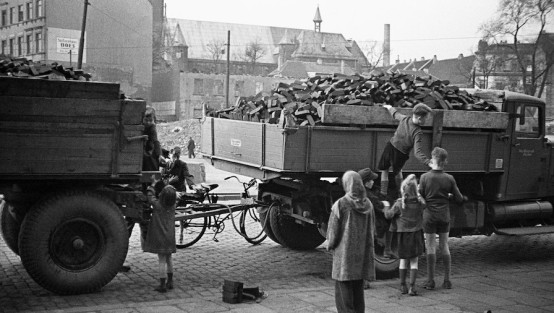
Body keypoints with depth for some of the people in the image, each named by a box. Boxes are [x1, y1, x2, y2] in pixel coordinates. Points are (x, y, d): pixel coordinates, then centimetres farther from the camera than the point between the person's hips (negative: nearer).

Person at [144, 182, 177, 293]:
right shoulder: (172, 206, -3)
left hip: (159, 236, -5)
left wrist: (152, 184, 14)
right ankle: (170, 282, 25)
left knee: (161, 260, -2)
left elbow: (150, 195, 0)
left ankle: (162, 285, 1)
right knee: (168, 258, 19)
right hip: (170, 236, 5)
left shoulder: (157, 204, -15)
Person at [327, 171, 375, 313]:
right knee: (358, 290, 15)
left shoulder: (340, 204, -15)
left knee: (343, 291, 3)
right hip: (363, 252, 5)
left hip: (344, 254, -5)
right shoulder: (368, 204, 0)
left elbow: (333, 230, -10)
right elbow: (371, 228, 9)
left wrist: (330, 245, 8)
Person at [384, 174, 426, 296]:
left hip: (402, 234, -1)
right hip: (416, 234, 1)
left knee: (403, 260, 13)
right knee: (414, 261, 6)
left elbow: (388, 215, -7)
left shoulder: (399, 204, -15)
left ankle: (403, 286, 19)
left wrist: (386, 208, 15)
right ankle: (412, 287, 0)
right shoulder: (420, 202, -8)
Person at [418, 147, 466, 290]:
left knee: (431, 247, 4)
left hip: (429, 216, -2)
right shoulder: (449, 179, -4)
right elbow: (458, 198, 2)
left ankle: (430, 281, 7)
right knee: (444, 247, 12)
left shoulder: (425, 177, -11)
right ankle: (447, 280, 16)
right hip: (444, 216, 2)